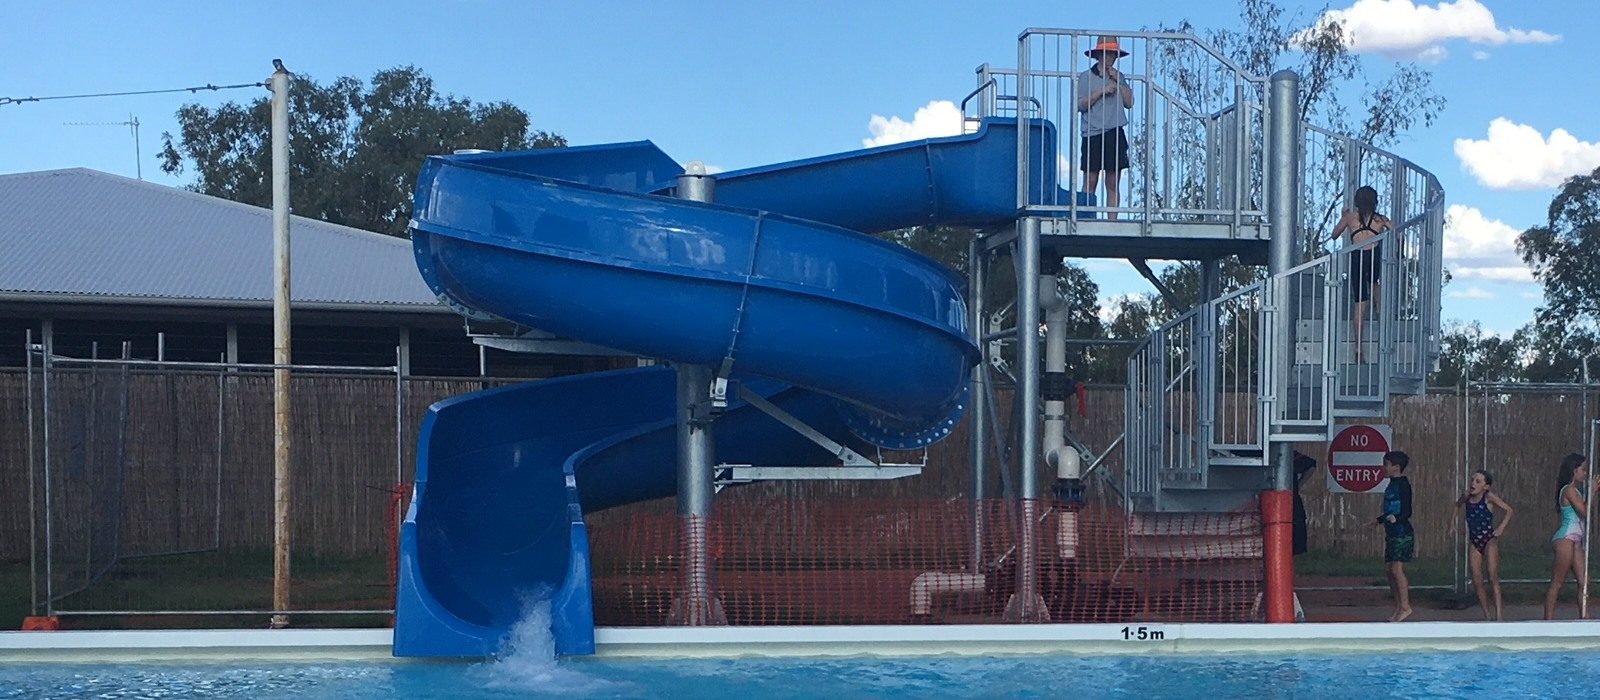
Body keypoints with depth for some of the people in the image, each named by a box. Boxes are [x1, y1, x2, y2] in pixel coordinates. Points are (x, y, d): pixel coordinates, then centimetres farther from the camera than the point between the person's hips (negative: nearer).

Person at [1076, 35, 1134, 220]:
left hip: (1114, 134, 3)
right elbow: (1081, 105, -4)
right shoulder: (1085, 77, 4)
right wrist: (1102, 91, -10)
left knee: (1113, 184, 2)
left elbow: (1129, 102, 6)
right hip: (1092, 134, -3)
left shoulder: (1119, 77, 15)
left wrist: (1118, 82, -1)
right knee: (1090, 183, -6)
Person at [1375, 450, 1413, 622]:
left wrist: (1395, 518, -35)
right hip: (1392, 533, 10)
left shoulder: (1403, 484, -11)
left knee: (1397, 569, -14)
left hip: (1402, 532, -10)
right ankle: (1398, 607, 11)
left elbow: (1406, 512, -17)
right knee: (1390, 570, 7)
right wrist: (1377, 521, 35)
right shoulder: (1392, 484, 16)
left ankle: (1405, 606, -10)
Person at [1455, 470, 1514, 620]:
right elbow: (1458, 506, 28)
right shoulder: (1467, 497, 4)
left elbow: (1510, 510, -10)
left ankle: (1499, 613, -19)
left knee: (1493, 578, -16)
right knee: (1477, 581, 1)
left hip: (1490, 540, -5)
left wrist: (1501, 529, -13)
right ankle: (1487, 615, 9)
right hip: (1475, 543, 5)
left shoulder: (1488, 497, -10)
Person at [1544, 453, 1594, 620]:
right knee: (1558, 582, -7)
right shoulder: (1569, 490, -12)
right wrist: (1591, 491, -13)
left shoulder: (1575, 490, 17)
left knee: (1584, 581, 6)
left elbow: (1582, 513, 13)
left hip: (1575, 540, 10)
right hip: (1566, 538, -10)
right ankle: (1548, 620, -5)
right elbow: (1585, 512, -20)